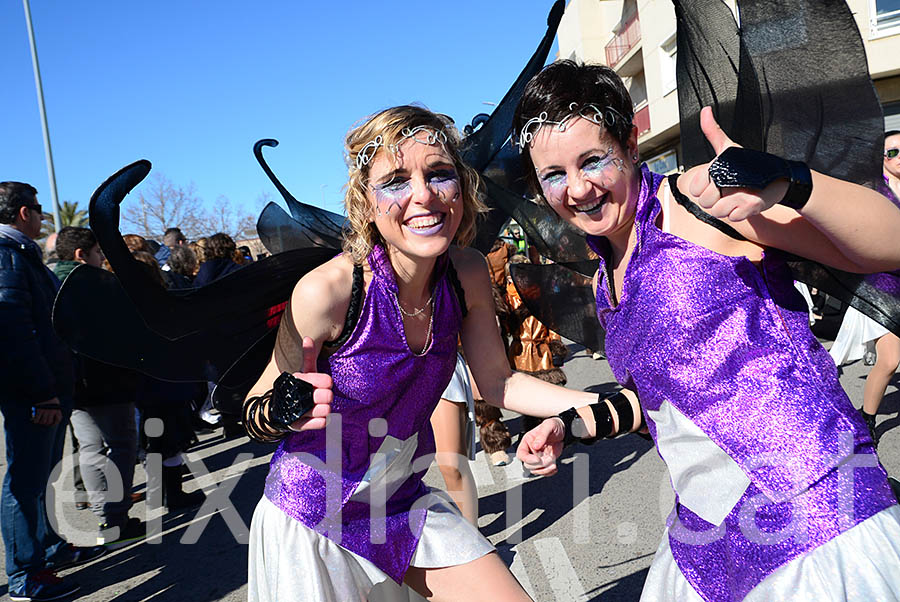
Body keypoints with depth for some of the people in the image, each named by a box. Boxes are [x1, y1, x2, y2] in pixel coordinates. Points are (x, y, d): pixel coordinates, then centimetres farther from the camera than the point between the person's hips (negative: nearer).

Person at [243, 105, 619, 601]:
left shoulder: (468, 274, -13)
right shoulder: (326, 291, -27)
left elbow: (497, 381, -1)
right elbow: (254, 412, -14)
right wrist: (285, 410, -37)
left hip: (405, 503, 4)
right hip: (313, 521, -4)